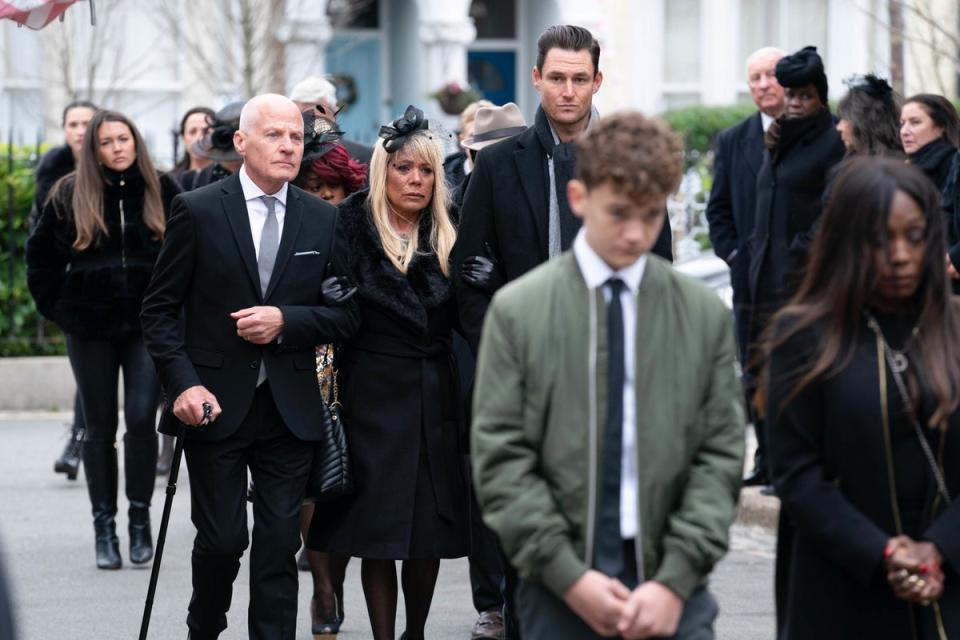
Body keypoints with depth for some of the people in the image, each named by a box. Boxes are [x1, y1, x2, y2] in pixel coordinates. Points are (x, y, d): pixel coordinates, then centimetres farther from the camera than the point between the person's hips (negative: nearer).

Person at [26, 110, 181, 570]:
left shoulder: (162, 191, 0)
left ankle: (140, 518, 3)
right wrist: (54, 305, 4)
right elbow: (40, 253, 10)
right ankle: (104, 527, 12)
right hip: (90, 328, 1)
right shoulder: (70, 195, 1)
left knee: (141, 418, -11)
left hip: (148, 325, -1)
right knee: (100, 428, 5)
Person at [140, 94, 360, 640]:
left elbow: (346, 314, 7)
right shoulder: (198, 211, -2)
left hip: (290, 407, 3)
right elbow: (160, 308, 0)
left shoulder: (323, 219, 6)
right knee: (222, 538, 0)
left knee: (281, 543, 2)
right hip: (216, 404, -2)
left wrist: (286, 322, -11)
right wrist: (183, 384, -12)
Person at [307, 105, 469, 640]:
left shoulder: (448, 236, 7)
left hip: (435, 395, 3)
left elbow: (463, 320, 6)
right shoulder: (351, 227, -2)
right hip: (374, 393, -3)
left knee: (430, 529, 6)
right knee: (378, 530, -2)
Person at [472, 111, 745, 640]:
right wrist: (569, 576, -10)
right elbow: (500, 459, -2)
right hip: (561, 590, -1)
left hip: (671, 588, 1)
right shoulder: (517, 311, 2)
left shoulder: (705, 315, 6)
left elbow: (721, 456, 3)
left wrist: (675, 580, -8)